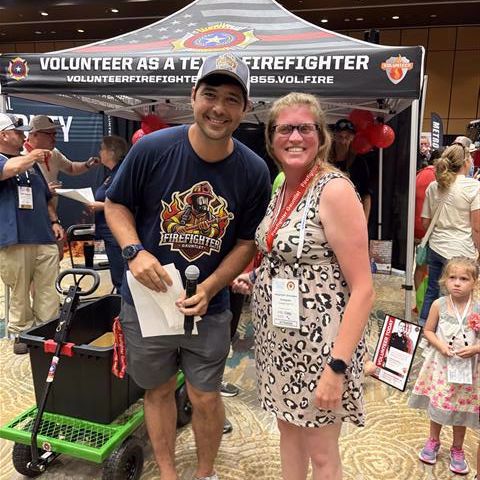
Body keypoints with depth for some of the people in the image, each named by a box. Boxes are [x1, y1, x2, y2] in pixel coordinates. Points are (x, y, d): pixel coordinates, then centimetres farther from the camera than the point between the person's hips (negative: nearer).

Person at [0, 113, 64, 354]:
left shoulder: (30, 162, 21)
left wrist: (54, 221, 12)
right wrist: (32, 156, -4)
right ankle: (21, 335, 19)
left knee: (47, 294, 3)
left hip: (44, 238, 5)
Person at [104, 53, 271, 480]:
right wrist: (134, 251, -20)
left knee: (206, 398, 13)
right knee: (159, 391, 18)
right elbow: (116, 205, -2)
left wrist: (209, 289, -14)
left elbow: (247, 241, -2)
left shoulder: (254, 172, -11)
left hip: (208, 307, 1)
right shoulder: (152, 149, -15)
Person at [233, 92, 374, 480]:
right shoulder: (283, 189, 6)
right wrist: (255, 278, 2)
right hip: (280, 337, 7)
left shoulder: (334, 190, -18)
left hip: (319, 342, -7)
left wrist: (337, 367, -22)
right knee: (288, 428, 23)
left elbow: (363, 289, -20)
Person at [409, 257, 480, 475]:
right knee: (437, 404, 14)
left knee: (461, 408, 13)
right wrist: (440, 345, -16)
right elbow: (428, 330, -1)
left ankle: (457, 450, 35)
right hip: (441, 364, 0)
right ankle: (433, 441, 39)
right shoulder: (439, 305, -9)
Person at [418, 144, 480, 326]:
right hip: (460, 252, -5)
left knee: (432, 290, 18)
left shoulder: (433, 187, 4)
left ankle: (422, 327, 28)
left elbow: (425, 222, 9)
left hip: (435, 248, 5)